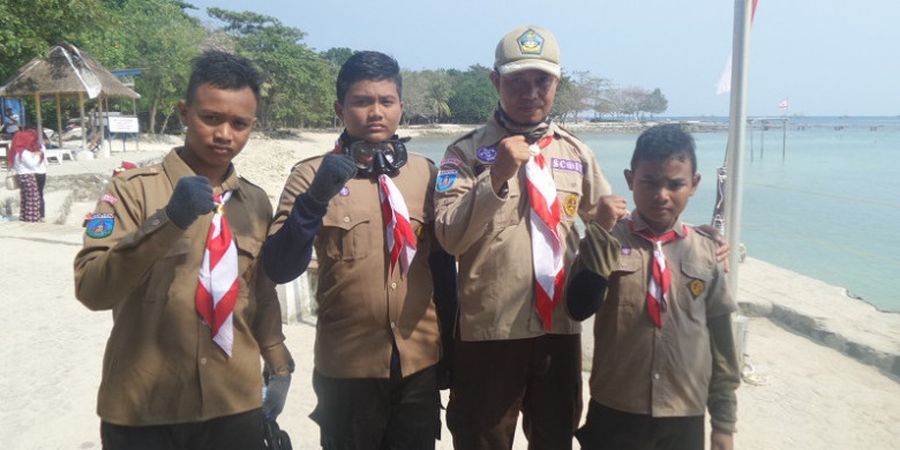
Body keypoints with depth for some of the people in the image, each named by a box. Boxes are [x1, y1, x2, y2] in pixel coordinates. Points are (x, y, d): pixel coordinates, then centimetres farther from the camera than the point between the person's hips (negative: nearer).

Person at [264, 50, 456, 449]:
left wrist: (451, 344, 12)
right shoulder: (313, 174, -6)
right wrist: (315, 199, -26)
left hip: (420, 361, 3)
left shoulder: (425, 173, 2)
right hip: (347, 365, -2)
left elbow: (442, 264, 9)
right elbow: (278, 269, -14)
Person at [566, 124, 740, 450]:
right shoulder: (609, 242, -5)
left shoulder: (706, 253, -1)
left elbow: (721, 337, 5)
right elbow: (579, 309, -17)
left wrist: (724, 421, 8)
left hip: (686, 418, 2)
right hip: (614, 413, -1)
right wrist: (603, 234, -23)